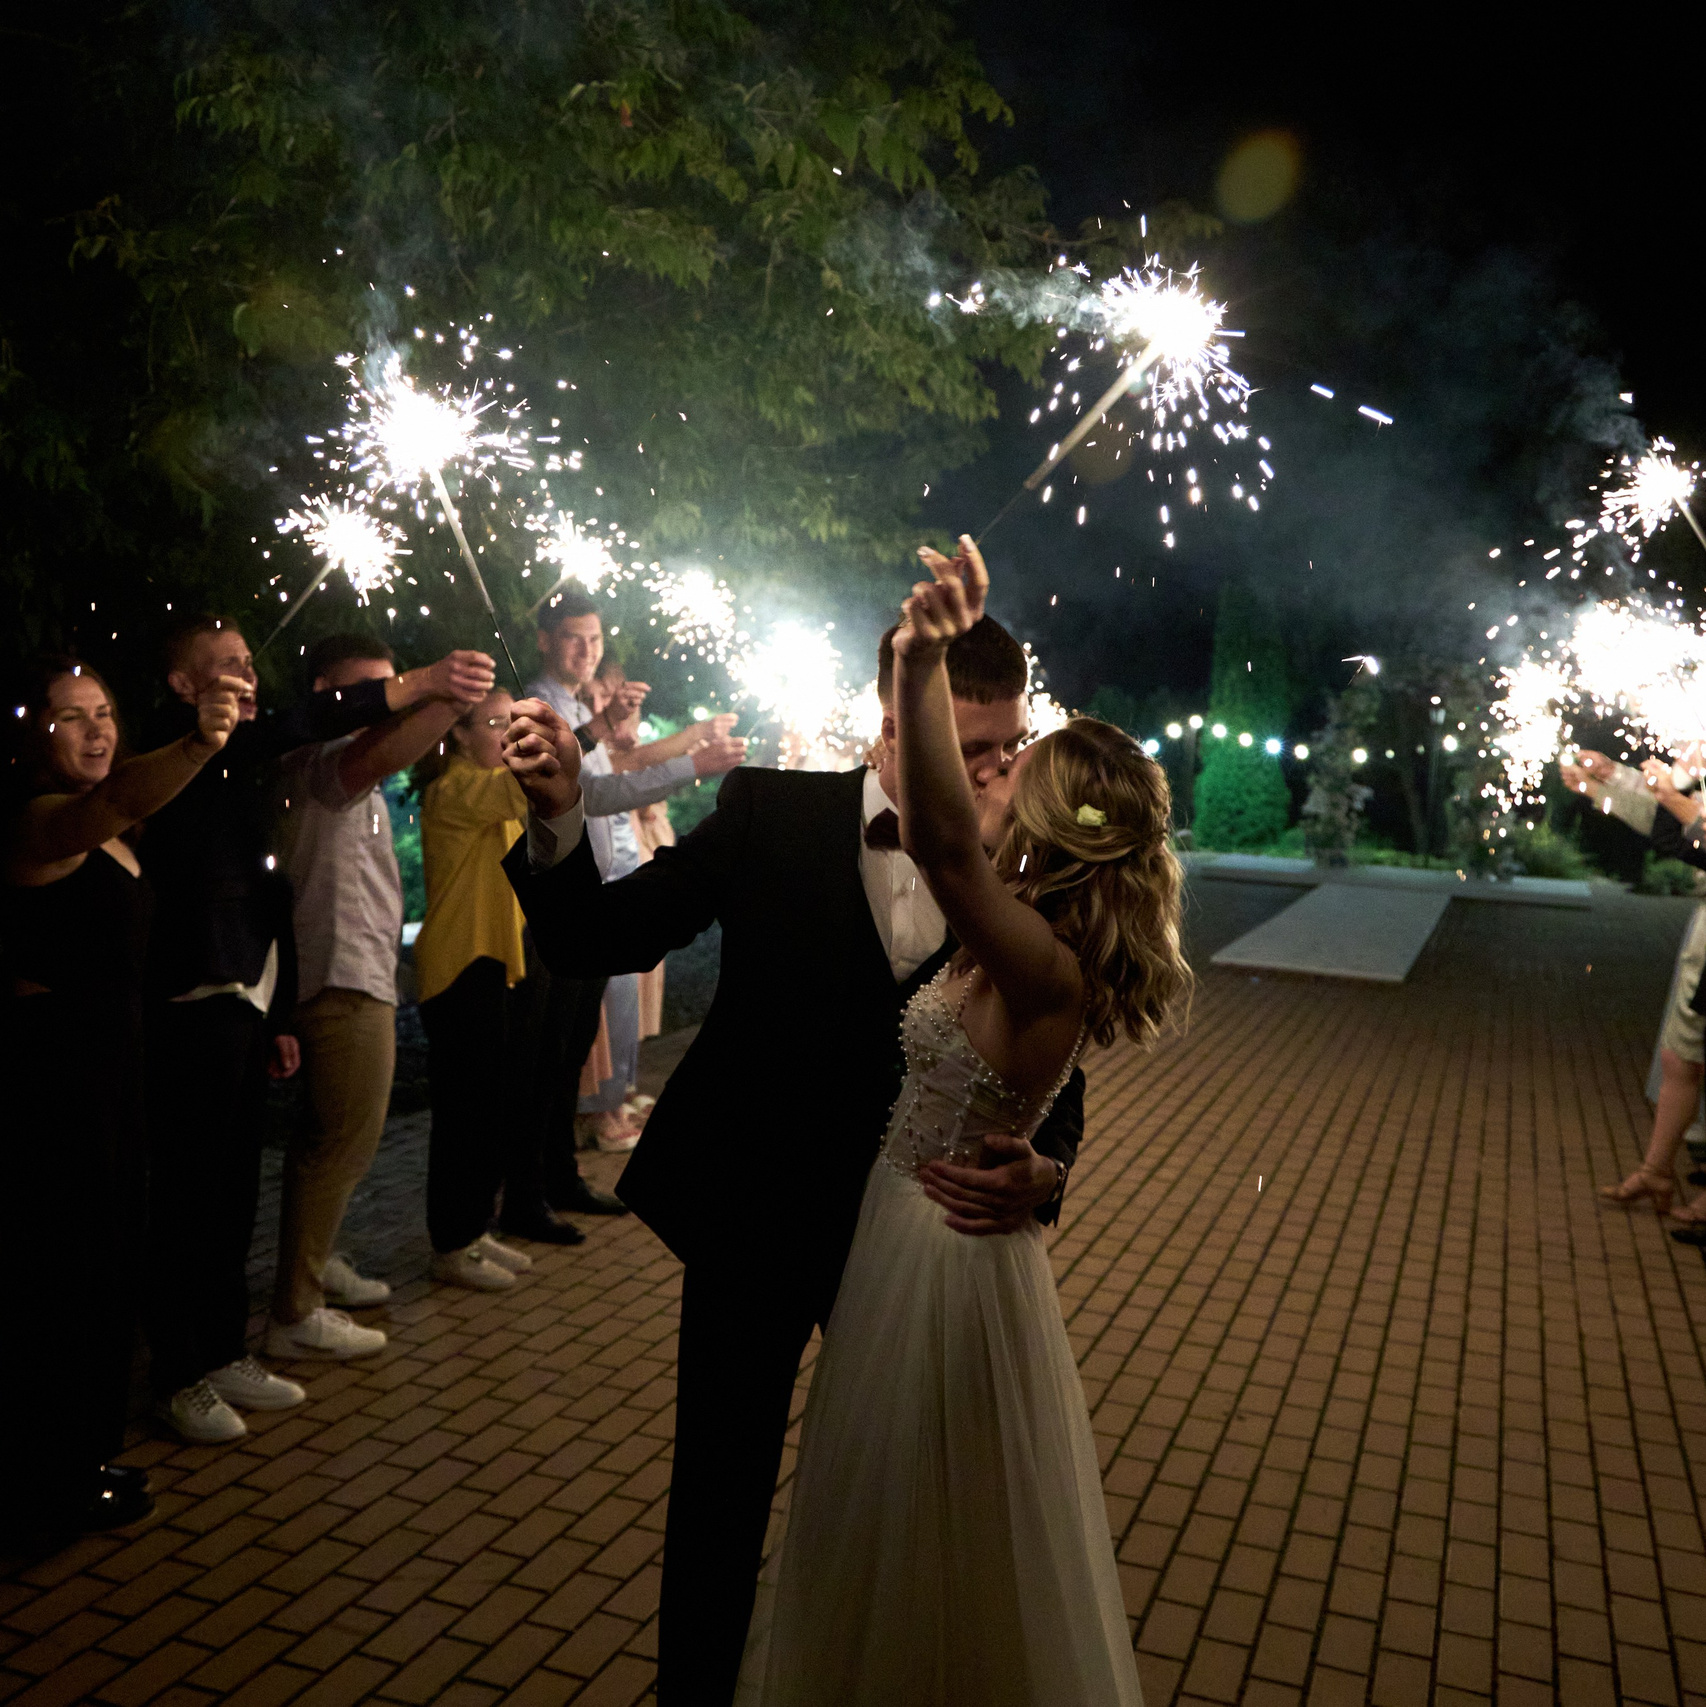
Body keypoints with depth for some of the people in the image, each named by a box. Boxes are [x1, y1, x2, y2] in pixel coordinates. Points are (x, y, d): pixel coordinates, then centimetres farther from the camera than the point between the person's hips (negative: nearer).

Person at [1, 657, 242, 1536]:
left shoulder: (108, 838, 12)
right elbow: (115, 802, -42)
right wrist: (195, 743, -58)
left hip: (104, 1060, 10)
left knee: (105, 1259, 19)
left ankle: (82, 1452, 36)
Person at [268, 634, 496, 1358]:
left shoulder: (339, 765, 19)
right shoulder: (317, 756, -17)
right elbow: (371, 759, -41)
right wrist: (441, 701, -57)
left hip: (357, 978, 11)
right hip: (344, 980, -11)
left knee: (337, 1136, 21)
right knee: (342, 1141, -7)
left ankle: (315, 1264, 35)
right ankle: (296, 1315, 1)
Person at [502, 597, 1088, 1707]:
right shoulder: (771, 814, -12)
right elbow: (599, 943, -13)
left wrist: (1043, 1172, -22)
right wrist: (559, 818, -30)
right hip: (754, 1218, -1)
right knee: (719, 1494, 15)